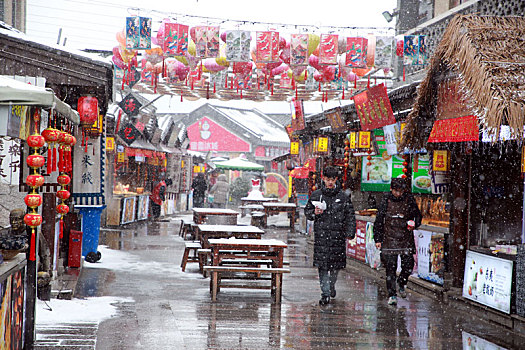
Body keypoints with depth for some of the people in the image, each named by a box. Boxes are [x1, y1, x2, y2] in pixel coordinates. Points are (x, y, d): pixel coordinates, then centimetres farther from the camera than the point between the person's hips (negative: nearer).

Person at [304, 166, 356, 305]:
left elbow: (350, 216, 7)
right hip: (321, 234, 0)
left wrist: (350, 233, -2)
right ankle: (325, 293, -2)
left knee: (336, 263, 7)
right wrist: (314, 213, -7)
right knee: (322, 264, -6)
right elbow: (307, 211, 15)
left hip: (337, 235, 0)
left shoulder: (343, 197, 5)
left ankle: (332, 285, 33)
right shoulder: (316, 195, 7)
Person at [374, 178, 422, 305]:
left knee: (408, 266, -2)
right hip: (389, 239, -1)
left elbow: (418, 215, 13)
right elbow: (378, 221, 7)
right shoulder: (386, 200, 1)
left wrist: (414, 224, -9)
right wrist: (378, 239, 4)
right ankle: (392, 295, 2)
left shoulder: (409, 200, 2)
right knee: (390, 268, -5)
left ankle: (402, 283, 28)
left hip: (406, 239, 1)